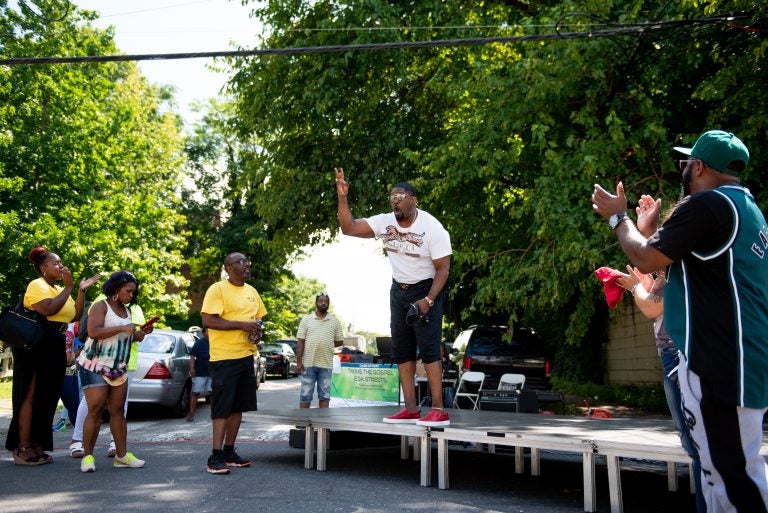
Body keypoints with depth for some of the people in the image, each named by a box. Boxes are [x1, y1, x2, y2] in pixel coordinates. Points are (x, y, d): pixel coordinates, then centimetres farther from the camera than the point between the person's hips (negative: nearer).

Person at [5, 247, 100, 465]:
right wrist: (69, 287, -17)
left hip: (55, 348, 9)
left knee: (47, 398, 9)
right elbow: (48, 309, -25)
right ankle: (22, 448, -3)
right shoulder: (37, 285, -7)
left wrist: (81, 290, 6)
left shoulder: (60, 290, 19)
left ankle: (36, 445, 16)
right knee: (31, 396, -7)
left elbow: (75, 316, 12)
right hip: (36, 346, -9)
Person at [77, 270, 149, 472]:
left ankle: (121, 455, 7)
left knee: (118, 411, 5)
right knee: (95, 411, -7)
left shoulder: (126, 310, 15)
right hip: (95, 366, -7)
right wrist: (122, 328, -23)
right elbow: (93, 331, -21)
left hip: (119, 368, 7)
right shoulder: (101, 306, -7)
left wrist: (138, 334, 5)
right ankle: (88, 456, 1)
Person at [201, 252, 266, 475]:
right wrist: (241, 325, -21)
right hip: (224, 358, -8)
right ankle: (216, 457, 0)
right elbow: (207, 321, -18)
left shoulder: (252, 291, 14)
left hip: (246, 356, 8)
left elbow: (258, 318, 24)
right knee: (222, 408, -5)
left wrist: (258, 330, 1)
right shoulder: (217, 289, -10)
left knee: (238, 407, 12)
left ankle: (229, 452, 22)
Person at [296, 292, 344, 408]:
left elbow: (339, 341, 12)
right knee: (305, 394, 3)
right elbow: (300, 342, -1)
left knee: (325, 395, 7)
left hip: (326, 364, 2)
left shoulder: (335, 321, 8)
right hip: (308, 363, -1)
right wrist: (299, 362, -7)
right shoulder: (306, 319, 3)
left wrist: (326, 345, 1)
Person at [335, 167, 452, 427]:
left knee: (429, 348, -13)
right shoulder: (385, 222, -5)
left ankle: (439, 410, -11)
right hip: (399, 290, 6)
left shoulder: (432, 228, -18)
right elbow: (348, 228, -7)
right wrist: (342, 197, -19)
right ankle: (411, 409, 9)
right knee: (401, 350, 4)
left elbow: (443, 269, -16)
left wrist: (428, 300, -26)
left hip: (427, 290, -6)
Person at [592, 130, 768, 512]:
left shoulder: (706, 204, -14)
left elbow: (645, 258, -9)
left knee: (736, 471, -6)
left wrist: (617, 216, 7)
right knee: (722, 468, 16)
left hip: (720, 362, -11)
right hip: (737, 357, 11)